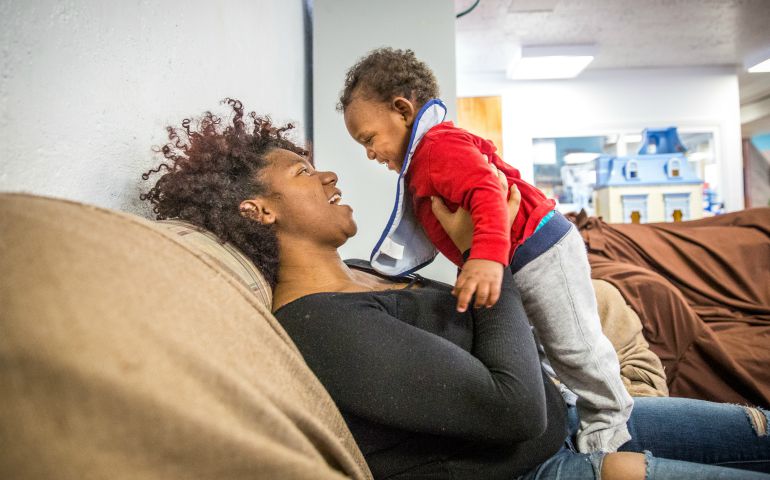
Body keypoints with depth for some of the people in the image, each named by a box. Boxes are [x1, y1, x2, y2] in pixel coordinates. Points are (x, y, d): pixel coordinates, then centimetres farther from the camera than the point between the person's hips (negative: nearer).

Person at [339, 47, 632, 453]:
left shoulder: (438, 146, -19)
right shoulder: (422, 161, 16)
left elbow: (486, 193, -36)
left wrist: (487, 257, -47)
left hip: (540, 253, -11)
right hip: (508, 263, 11)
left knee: (572, 345, 5)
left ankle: (608, 424, 25)